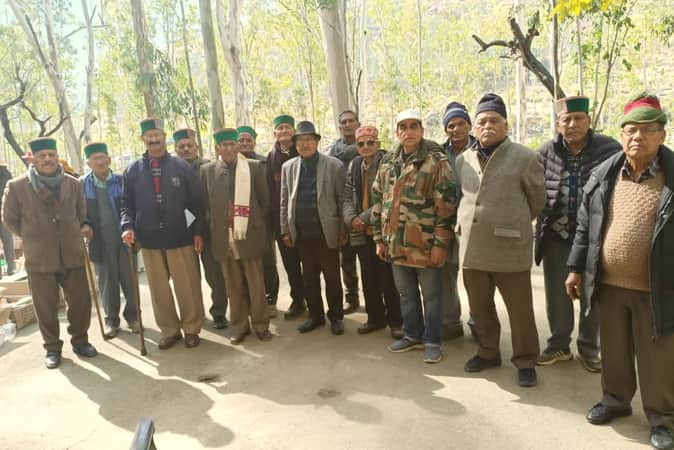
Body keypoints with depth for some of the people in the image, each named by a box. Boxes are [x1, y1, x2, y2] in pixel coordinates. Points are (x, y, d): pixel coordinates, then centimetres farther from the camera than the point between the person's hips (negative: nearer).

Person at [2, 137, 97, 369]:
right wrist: (33, 238, 8)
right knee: (46, 308, 8)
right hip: (39, 259, -2)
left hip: (73, 255, 2)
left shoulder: (73, 184, 3)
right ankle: (52, 347, 26)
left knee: (81, 302, 9)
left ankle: (80, 340, 29)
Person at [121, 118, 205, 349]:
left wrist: (198, 231, -3)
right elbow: (127, 204, 9)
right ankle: (169, 330, 24)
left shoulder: (182, 167, 1)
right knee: (159, 289, 10)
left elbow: (196, 201, 1)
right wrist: (127, 227, -8)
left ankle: (191, 329, 20)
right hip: (149, 240, 2)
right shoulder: (133, 171, 6)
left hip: (180, 237, -2)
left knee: (188, 287, 4)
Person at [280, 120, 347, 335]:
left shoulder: (334, 165, -4)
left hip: (327, 233, -3)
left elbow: (342, 200, -3)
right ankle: (315, 315, 28)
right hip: (301, 235, 3)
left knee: (332, 277, 8)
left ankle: (336, 317, 24)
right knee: (309, 278, 13)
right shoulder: (288, 167, 7)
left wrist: (343, 230, -5)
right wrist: (285, 230, 5)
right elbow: (284, 202, 9)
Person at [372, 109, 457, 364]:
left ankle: (432, 341, 23)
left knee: (431, 296, 9)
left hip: (425, 244, -5)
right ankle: (413, 335, 34)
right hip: (397, 245, 6)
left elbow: (446, 205, -13)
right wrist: (379, 239, 10)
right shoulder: (387, 164, 9)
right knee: (406, 295, 18)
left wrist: (440, 244, -16)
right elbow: (378, 202, 14)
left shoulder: (436, 161, -8)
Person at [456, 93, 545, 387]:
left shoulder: (525, 158, -5)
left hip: (509, 249, -4)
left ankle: (525, 361, 25)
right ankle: (488, 352, 35)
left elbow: (538, 200, 6)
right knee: (479, 308, 16)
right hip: (472, 249, 5)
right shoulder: (463, 160, 8)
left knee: (520, 311, 7)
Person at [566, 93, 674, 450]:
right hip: (609, 284, 3)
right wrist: (576, 268, 7)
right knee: (613, 350, 18)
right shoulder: (604, 174, 2)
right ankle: (615, 400, 38)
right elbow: (585, 226, 8)